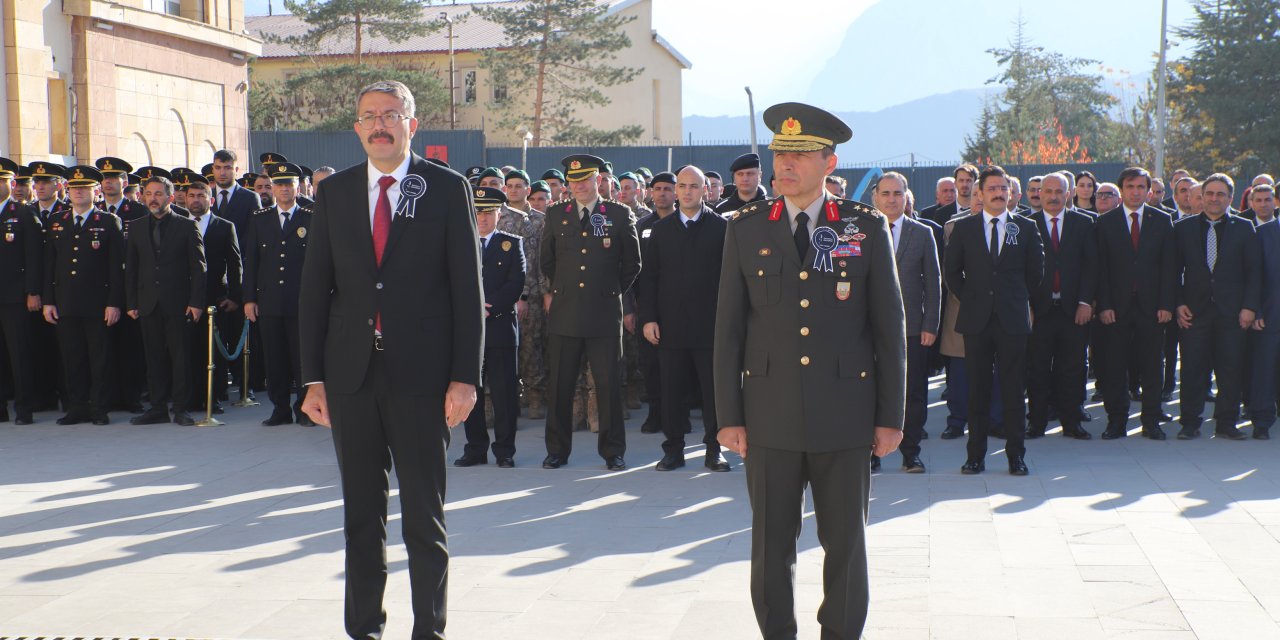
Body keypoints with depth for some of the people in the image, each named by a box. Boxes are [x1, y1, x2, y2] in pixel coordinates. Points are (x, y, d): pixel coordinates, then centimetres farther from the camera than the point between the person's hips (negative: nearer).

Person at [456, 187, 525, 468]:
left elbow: (516, 284, -3)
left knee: (504, 392, -1)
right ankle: (476, 449, 13)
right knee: (470, 390, 4)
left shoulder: (512, 244, 7)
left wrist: (489, 307, -14)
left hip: (501, 326, -2)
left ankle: (505, 450, 8)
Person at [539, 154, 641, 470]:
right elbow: (546, 262, 21)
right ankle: (558, 450, 16)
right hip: (564, 312, 2)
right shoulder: (555, 215, 9)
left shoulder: (620, 214, 3)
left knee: (609, 385, 1)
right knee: (560, 385, 4)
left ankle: (613, 451, 12)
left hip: (604, 313, -2)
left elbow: (632, 264, 12)